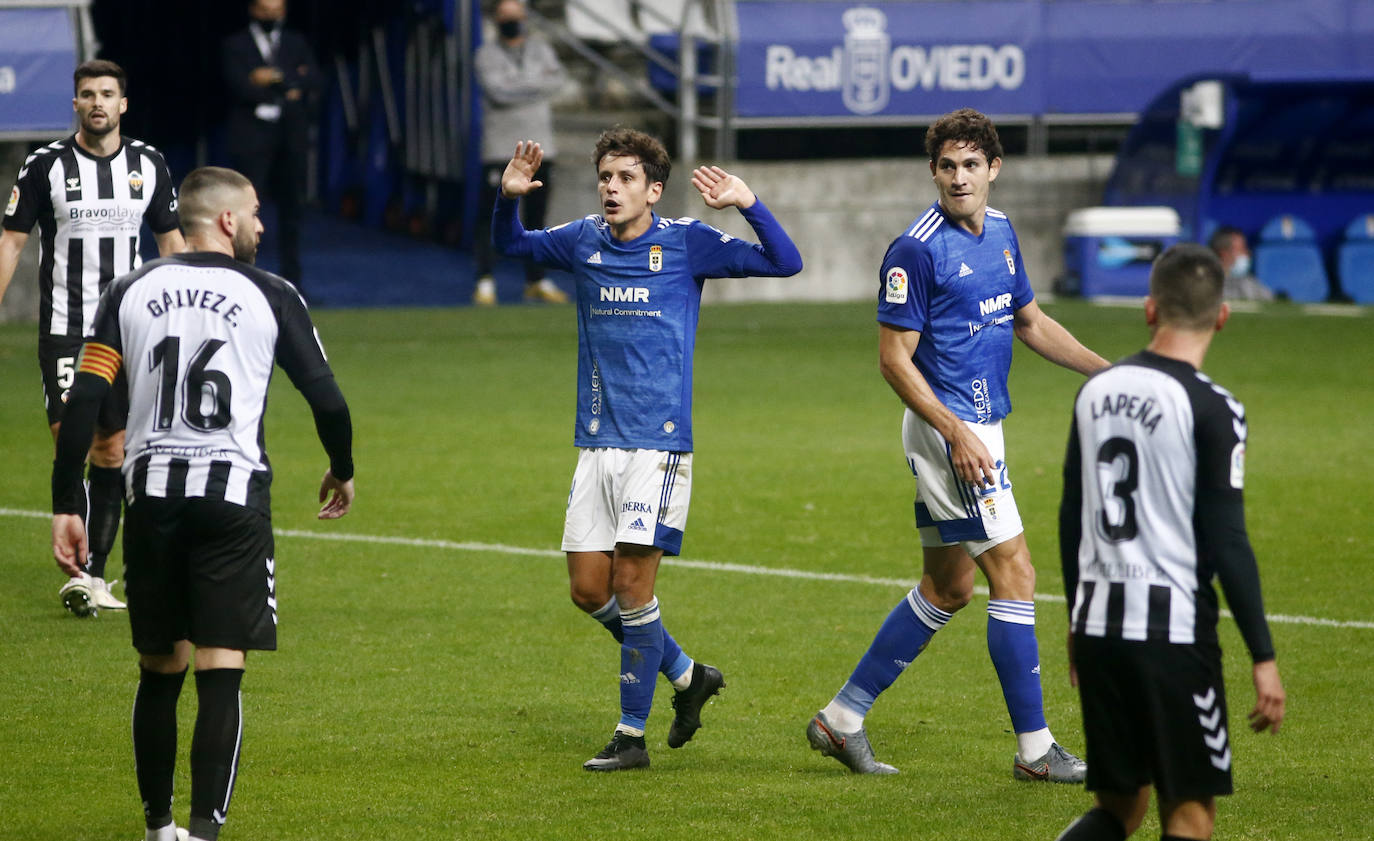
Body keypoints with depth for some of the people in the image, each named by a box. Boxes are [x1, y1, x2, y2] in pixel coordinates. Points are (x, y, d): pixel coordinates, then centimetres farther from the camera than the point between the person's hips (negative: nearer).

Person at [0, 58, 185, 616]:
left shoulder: (149, 165, 5)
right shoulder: (46, 166, -5)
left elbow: (171, 241, 14)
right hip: (64, 328, -3)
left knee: (113, 450, 5)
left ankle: (96, 574, 12)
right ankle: (76, 573, -16)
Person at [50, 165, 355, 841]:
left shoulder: (131, 292, 8)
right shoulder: (270, 296, 1)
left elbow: (83, 400, 0)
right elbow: (326, 399, 3)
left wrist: (65, 506, 3)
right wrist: (341, 471, 22)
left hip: (152, 491, 3)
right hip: (233, 492, -3)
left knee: (159, 670, 15)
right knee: (220, 671, -4)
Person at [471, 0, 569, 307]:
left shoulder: (540, 49, 12)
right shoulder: (486, 55, 1)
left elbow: (558, 81, -5)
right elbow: (498, 91, -15)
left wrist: (519, 86, -13)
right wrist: (538, 83, -10)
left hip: (539, 148, 4)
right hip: (499, 147, -4)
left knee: (536, 215, 6)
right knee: (489, 215, -9)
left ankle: (536, 281, 14)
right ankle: (485, 282, -5)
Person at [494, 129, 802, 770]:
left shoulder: (686, 243, -3)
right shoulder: (583, 242, 8)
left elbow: (784, 262, -6)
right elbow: (511, 244, 24)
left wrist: (748, 204, -22)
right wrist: (508, 198, 3)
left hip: (658, 445, -5)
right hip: (596, 444, 5)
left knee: (632, 583, -10)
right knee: (588, 589, 4)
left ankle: (632, 732, -1)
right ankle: (686, 675, 25)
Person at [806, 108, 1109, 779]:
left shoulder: (1000, 232, 10)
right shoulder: (917, 250, -16)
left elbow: (1029, 322, 22)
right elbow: (894, 358, -16)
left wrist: (1107, 371, 14)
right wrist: (956, 434, -22)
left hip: (978, 423, 9)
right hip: (949, 428, -9)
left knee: (948, 585, 14)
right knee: (1013, 573, -8)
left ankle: (843, 717, 20)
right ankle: (1034, 748, -3)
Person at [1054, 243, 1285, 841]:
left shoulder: (1096, 390, 8)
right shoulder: (1211, 409, -11)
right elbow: (1227, 543, -13)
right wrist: (1263, 658, -9)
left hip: (1097, 627, 6)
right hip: (1174, 631, -6)